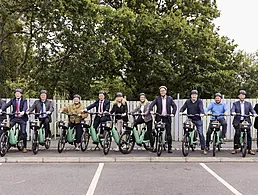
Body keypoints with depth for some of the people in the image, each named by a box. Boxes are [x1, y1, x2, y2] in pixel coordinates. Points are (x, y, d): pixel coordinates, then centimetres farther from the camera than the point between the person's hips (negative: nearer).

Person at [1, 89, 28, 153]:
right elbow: (6, 105, -2)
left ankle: (24, 147, 9)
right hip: (14, 117, 3)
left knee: (23, 132, -5)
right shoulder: (12, 100, 9)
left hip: (22, 118, -3)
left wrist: (23, 112, -39)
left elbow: (25, 107, -17)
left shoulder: (24, 100, 0)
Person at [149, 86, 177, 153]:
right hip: (159, 117, 0)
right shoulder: (157, 98, 7)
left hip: (167, 118, 0)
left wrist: (173, 113, -11)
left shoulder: (169, 98, 8)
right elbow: (151, 104, -3)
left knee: (168, 134, 0)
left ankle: (170, 148, 6)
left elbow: (174, 106, 5)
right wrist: (151, 110, -22)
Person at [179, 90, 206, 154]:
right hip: (190, 119, 2)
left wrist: (202, 113, -36)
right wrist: (181, 111, -22)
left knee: (201, 134, -3)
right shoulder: (187, 101, 8)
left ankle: (203, 149, 4)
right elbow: (183, 107, 0)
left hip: (198, 119, -2)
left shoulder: (199, 101, -1)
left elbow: (201, 108, -16)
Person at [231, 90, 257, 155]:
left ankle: (249, 149, 3)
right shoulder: (235, 103, 11)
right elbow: (232, 109, -6)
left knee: (248, 134, -6)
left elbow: (252, 110, 2)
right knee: (237, 134, -13)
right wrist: (233, 112, -29)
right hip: (238, 121, -1)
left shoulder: (248, 104, 16)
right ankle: (235, 149, -3)